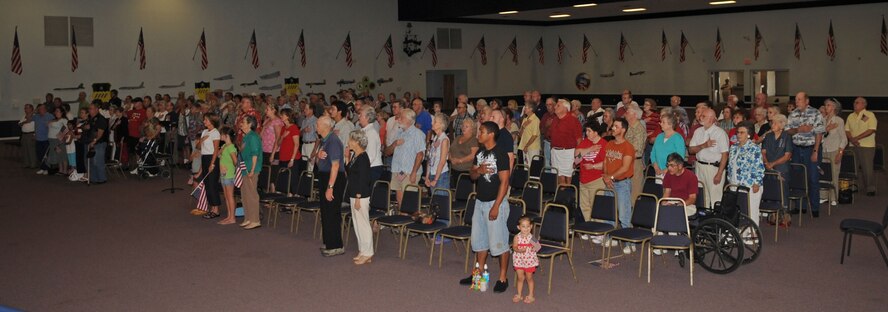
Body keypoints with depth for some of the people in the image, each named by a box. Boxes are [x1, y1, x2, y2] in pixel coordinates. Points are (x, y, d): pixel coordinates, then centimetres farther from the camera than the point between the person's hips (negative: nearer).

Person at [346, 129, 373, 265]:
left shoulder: (363, 158, -18)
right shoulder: (355, 156, 11)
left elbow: (362, 179, -21)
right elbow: (349, 172, 17)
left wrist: (358, 198, -20)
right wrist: (347, 158, 11)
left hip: (361, 196, -10)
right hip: (354, 195, 10)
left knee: (363, 223, -2)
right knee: (357, 223, 16)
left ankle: (367, 253, 6)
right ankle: (362, 250, 25)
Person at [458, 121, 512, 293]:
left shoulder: (500, 154, -14)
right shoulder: (479, 153, 10)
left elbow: (504, 182, -16)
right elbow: (473, 175, 15)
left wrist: (496, 206, -20)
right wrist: (479, 171, -9)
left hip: (495, 202, -8)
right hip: (480, 201, 8)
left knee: (499, 242, -2)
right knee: (479, 240, 15)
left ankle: (503, 278, 9)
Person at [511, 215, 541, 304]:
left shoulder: (531, 237, -10)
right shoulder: (517, 237, -11)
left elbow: (535, 248, -1)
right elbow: (514, 247, -8)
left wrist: (536, 248, -23)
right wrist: (519, 250, -26)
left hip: (529, 260, -1)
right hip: (519, 260, 1)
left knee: (529, 278, 11)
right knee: (520, 278, 13)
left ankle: (530, 296, 24)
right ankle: (519, 295, 28)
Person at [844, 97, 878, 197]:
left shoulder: (870, 115, -4)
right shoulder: (851, 116, 13)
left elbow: (871, 130, -14)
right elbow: (847, 130, 10)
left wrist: (856, 138, -18)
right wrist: (852, 139, -8)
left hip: (867, 146, -5)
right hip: (854, 146, 5)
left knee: (867, 168, -5)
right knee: (856, 168, 6)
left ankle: (871, 189, 3)